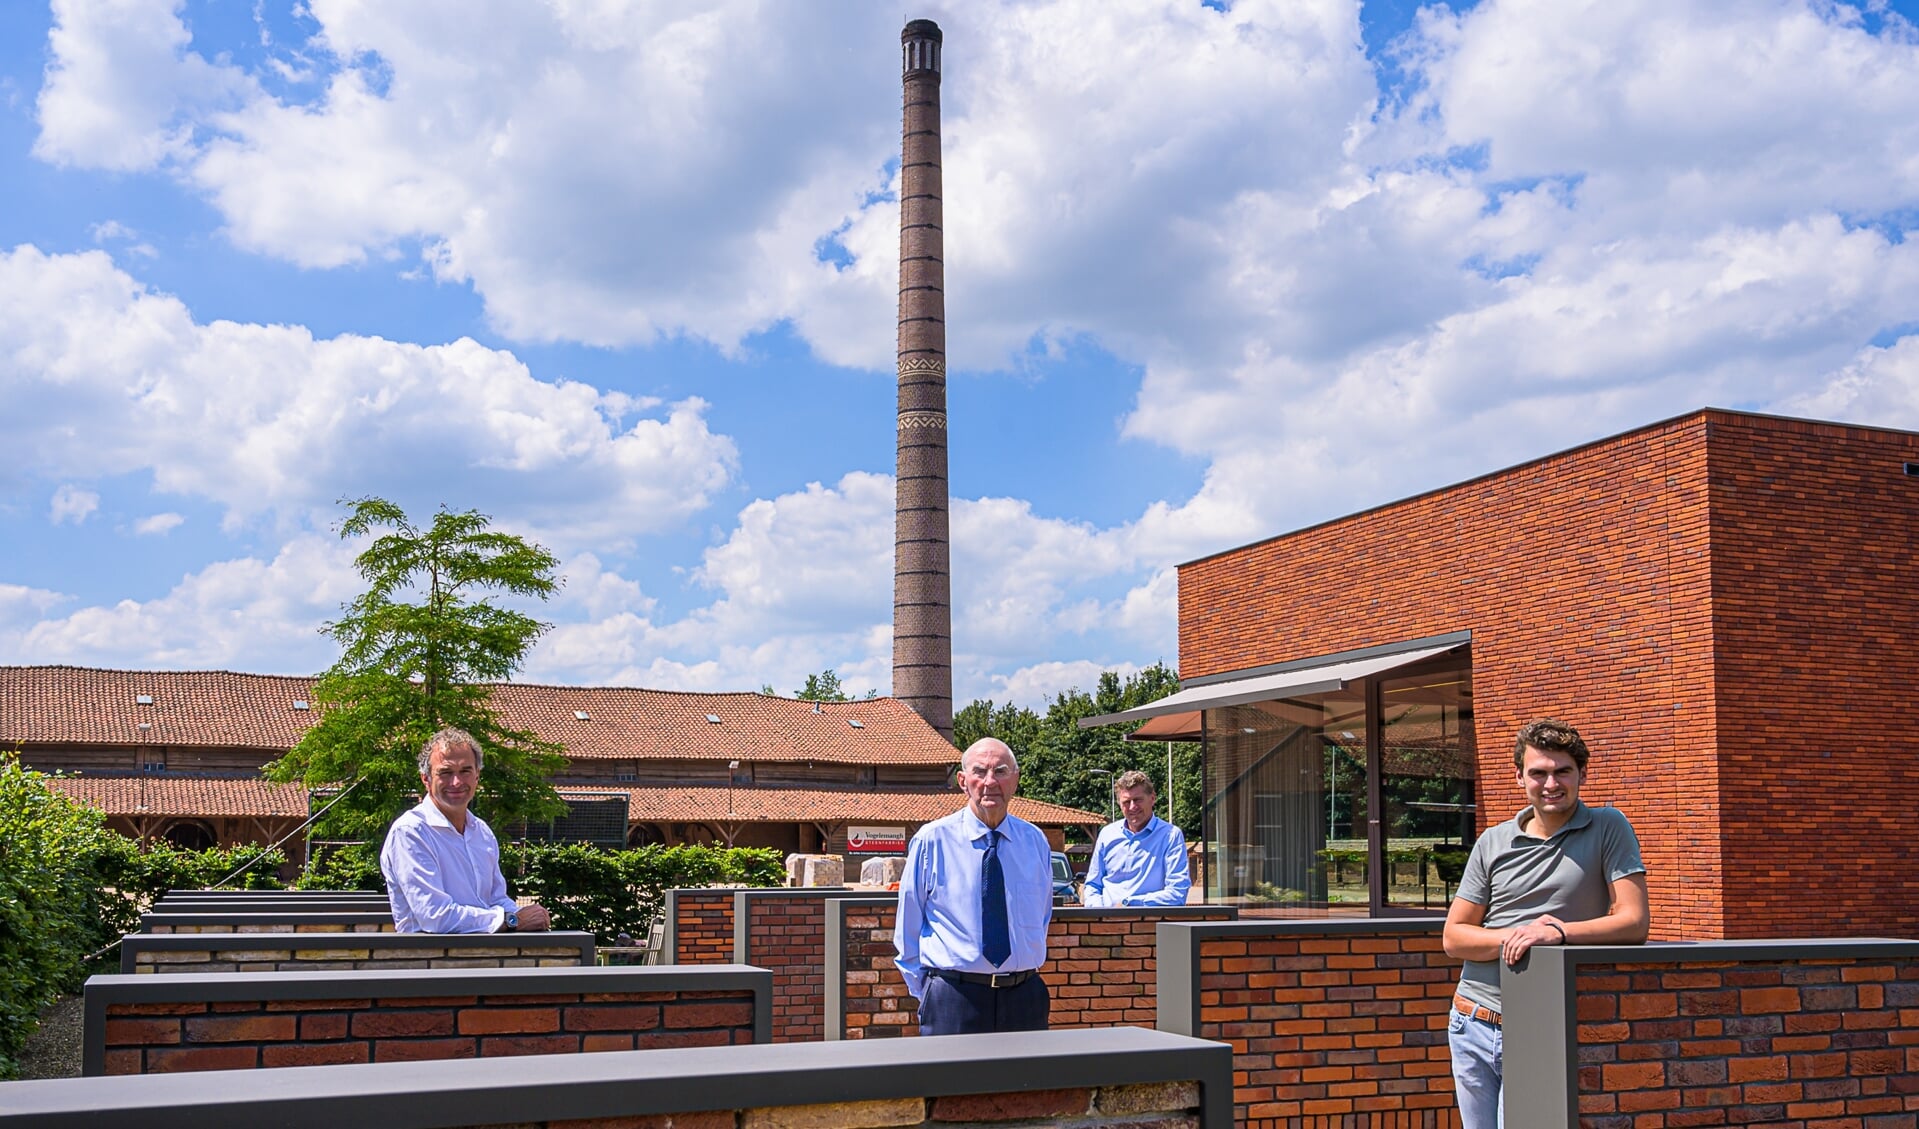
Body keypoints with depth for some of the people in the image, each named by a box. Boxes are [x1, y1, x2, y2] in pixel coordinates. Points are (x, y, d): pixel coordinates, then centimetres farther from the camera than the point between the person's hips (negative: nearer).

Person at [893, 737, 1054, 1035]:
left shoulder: (1036, 842, 7)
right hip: (953, 999, -3)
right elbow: (908, 926, 4)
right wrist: (925, 992, 4)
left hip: (1025, 998, 3)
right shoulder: (931, 840, -3)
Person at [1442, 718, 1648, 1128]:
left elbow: (1635, 921, -12)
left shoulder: (1607, 829, -3)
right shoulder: (1493, 844, 6)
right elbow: (1454, 937, 4)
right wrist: (1515, 937, -13)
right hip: (1474, 1027, 4)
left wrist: (1556, 933, -24)